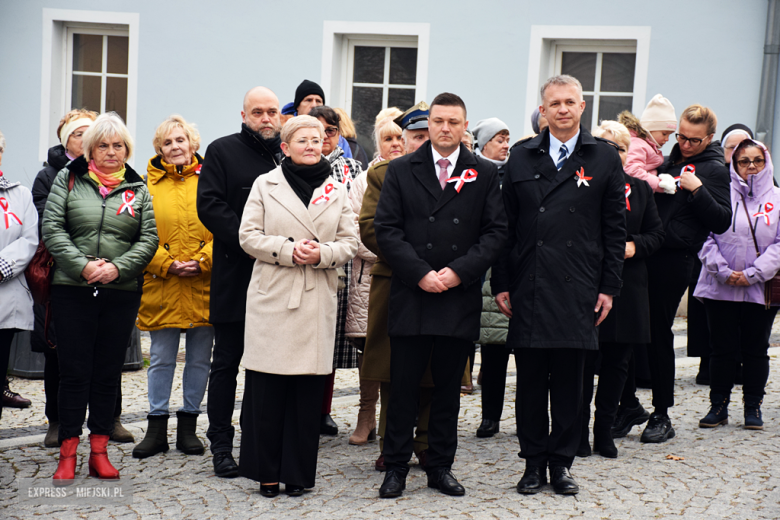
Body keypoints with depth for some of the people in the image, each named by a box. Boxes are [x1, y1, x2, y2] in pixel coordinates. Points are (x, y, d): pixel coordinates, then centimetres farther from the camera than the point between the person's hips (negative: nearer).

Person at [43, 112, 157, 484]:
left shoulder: (137, 189, 10)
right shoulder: (69, 179, 6)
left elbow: (149, 238, 3)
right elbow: (52, 229, -1)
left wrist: (118, 267, -12)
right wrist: (82, 265, -14)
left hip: (122, 292, 2)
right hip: (73, 290, -1)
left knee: (109, 372, 6)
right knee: (74, 370, 0)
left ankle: (99, 451, 14)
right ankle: (67, 453, 6)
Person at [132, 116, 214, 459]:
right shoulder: (149, 184, 6)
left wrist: (201, 262, -12)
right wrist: (167, 264, -9)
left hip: (203, 286, 0)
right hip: (162, 288, 0)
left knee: (199, 359, 7)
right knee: (161, 359, 5)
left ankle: (188, 427, 18)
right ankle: (156, 429, 13)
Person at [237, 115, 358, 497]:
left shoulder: (338, 190, 12)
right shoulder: (265, 185, 6)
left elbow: (350, 243, 9)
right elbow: (248, 236, 1)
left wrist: (322, 254, -10)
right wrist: (288, 250, -13)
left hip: (317, 301, 2)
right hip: (272, 297, -2)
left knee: (308, 390, 2)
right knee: (267, 388, -2)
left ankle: (297, 472, 12)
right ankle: (266, 471, 9)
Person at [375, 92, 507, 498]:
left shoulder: (485, 174, 7)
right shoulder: (401, 171, 5)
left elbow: (495, 232, 2)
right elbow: (386, 229, -1)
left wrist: (459, 271, -11)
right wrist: (420, 273, -12)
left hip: (460, 298, 1)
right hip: (410, 296, -1)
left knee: (448, 389, 9)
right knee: (403, 387, 2)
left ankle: (441, 467, 19)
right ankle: (396, 468, 12)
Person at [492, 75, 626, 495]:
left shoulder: (604, 157, 5)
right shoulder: (521, 157, 8)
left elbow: (615, 228, 4)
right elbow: (506, 225, 8)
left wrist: (608, 287, -1)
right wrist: (501, 283, 3)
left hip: (578, 289, -1)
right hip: (528, 286, 1)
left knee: (569, 379, 4)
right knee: (530, 379, 5)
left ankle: (561, 462, 15)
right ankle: (534, 463, 16)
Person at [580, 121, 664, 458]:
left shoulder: (640, 188, 13)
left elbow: (657, 233, 13)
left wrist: (634, 246, -6)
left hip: (628, 287, 4)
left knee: (618, 361, 7)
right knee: (585, 359, -3)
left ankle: (605, 432, 17)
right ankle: (579, 431, 8)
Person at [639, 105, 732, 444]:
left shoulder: (714, 170, 1)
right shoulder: (669, 161, 19)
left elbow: (722, 222, -6)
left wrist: (698, 190, -17)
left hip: (674, 260, -6)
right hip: (646, 255, 6)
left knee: (658, 334, -2)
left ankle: (662, 416, 8)